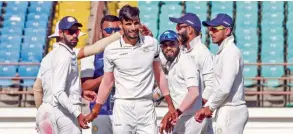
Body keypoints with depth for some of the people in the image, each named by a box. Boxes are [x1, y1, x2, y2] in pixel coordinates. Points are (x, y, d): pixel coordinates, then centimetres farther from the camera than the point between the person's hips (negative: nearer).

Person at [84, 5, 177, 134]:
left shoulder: (152, 44, 2)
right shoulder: (111, 50, -3)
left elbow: (158, 74, 12)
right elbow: (107, 82, 6)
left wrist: (170, 104, 12)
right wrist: (95, 111, 5)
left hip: (146, 106, 1)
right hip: (122, 107, -1)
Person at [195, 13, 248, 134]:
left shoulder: (231, 52, -15)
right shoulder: (222, 52, 15)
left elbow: (224, 88, -22)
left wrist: (209, 107, -10)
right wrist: (207, 107, 8)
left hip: (231, 111, -10)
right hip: (225, 110, 10)